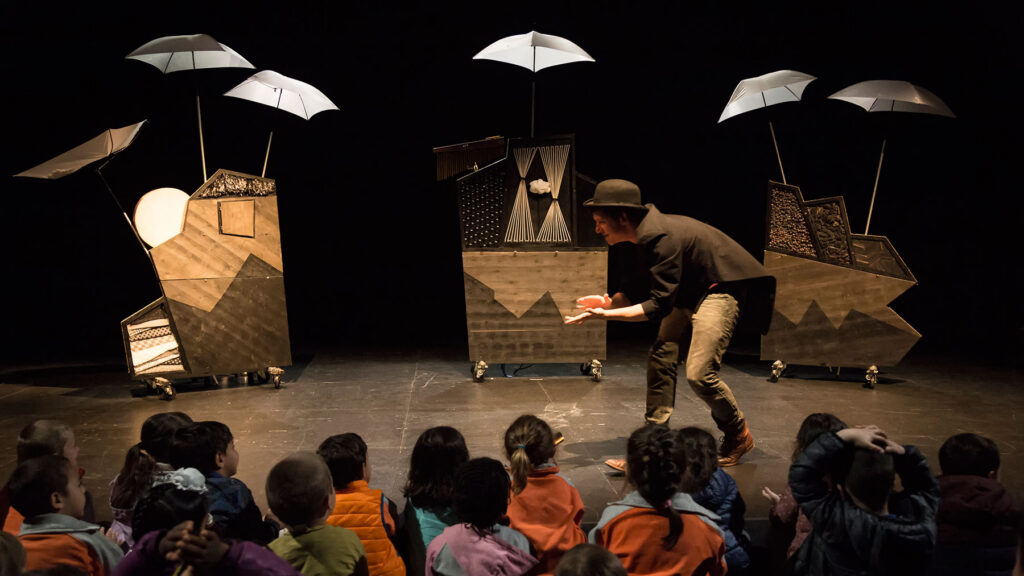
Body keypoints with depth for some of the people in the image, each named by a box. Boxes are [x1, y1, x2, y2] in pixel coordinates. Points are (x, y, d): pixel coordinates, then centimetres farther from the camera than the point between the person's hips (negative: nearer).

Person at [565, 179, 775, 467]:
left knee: (699, 373, -16)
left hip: (721, 290, -10)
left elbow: (659, 305, -28)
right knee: (661, 357, 0)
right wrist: (609, 302, -3)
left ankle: (739, 436, 12)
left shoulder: (661, 238, -29)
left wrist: (606, 314, -28)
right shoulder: (644, 234, 2)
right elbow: (642, 291, 11)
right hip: (690, 294, 10)